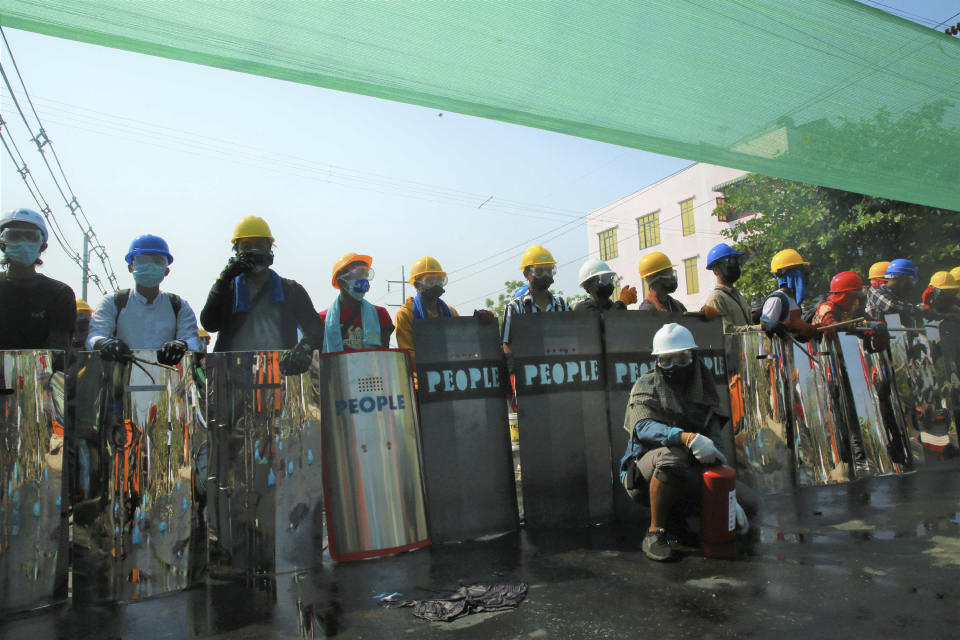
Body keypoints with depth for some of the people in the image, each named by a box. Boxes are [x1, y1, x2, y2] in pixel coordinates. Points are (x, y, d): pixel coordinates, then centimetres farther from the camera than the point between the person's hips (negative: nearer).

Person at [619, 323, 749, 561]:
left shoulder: (702, 391, 9)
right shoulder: (646, 386, -3)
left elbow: (715, 443, 1)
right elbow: (643, 427, -21)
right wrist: (687, 437, -39)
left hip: (688, 475, 5)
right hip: (644, 474, -5)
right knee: (671, 456, -37)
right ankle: (655, 532, -20)